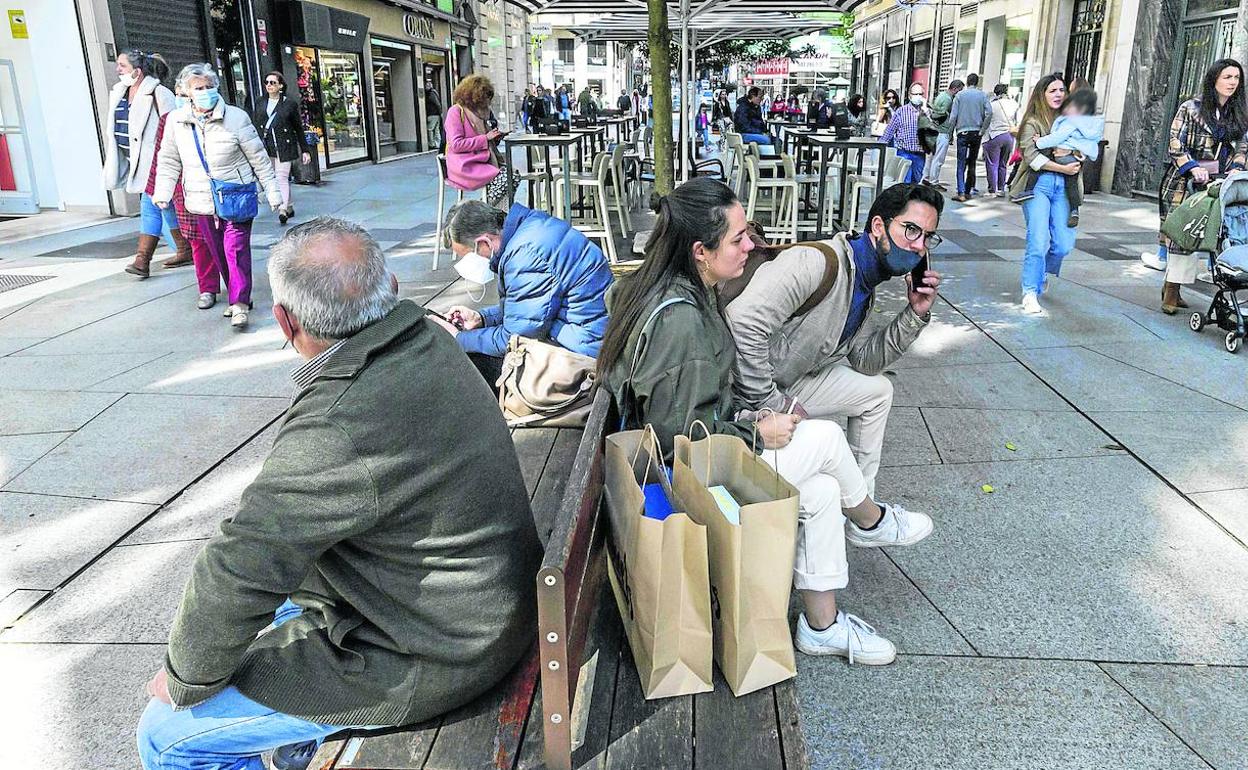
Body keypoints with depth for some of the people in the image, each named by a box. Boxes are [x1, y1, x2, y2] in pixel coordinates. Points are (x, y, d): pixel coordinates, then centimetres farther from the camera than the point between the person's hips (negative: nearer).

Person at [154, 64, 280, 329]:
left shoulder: (236, 118, -7)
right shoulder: (177, 122, 3)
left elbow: (258, 158, -2)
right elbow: (169, 160, 14)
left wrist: (272, 192, -2)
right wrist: (162, 192, 4)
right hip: (202, 203, 4)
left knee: (236, 250, -11)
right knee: (218, 253, 9)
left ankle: (240, 305, -9)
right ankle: (237, 297, 22)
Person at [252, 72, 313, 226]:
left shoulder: (290, 104, 2)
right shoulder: (260, 104, 12)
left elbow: (299, 128, 6)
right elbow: (255, 128, 11)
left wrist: (305, 150, 5)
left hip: (284, 146, -4)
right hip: (266, 147, 4)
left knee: (282, 177, -13)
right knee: (273, 178, 6)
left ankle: (283, 210, -18)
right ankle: (289, 207, 16)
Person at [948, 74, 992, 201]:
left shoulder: (960, 95, 0)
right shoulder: (983, 95, 3)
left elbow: (953, 116, -3)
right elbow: (989, 113, -7)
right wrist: (982, 131, 1)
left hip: (963, 132, -2)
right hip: (976, 133, 2)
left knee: (961, 164, -4)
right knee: (972, 163, 12)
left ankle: (961, 193, -14)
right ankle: (968, 191, 15)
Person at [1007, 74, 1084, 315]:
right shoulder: (1032, 123, 1)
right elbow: (1032, 156, -10)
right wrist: (1063, 168, -13)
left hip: (1063, 186, 4)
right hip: (1038, 184, -4)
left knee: (1064, 244, -3)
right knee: (1039, 241, -12)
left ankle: (1041, 272, 28)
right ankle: (1030, 293, -1)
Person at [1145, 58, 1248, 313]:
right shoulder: (1191, 108, -1)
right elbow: (1175, 145, -5)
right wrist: (1194, 168, -16)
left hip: (1218, 185, 4)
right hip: (1185, 182, -4)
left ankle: (1172, 287, 7)